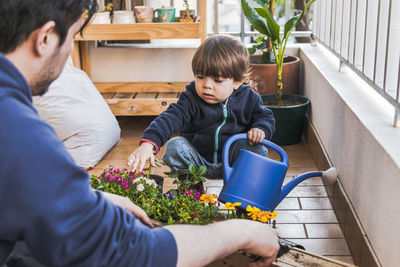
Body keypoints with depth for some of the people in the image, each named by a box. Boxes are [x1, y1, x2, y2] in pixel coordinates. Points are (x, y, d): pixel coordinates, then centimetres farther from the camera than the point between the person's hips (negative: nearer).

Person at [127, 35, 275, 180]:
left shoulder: (248, 99, -8)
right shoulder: (191, 99, -14)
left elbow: (266, 118, 7)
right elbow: (171, 118, -28)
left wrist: (260, 130, -20)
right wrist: (148, 144, -45)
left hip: (230, 158, 1)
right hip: (196, 158, -1)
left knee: (256, 148, -24)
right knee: (174, 146, -25)